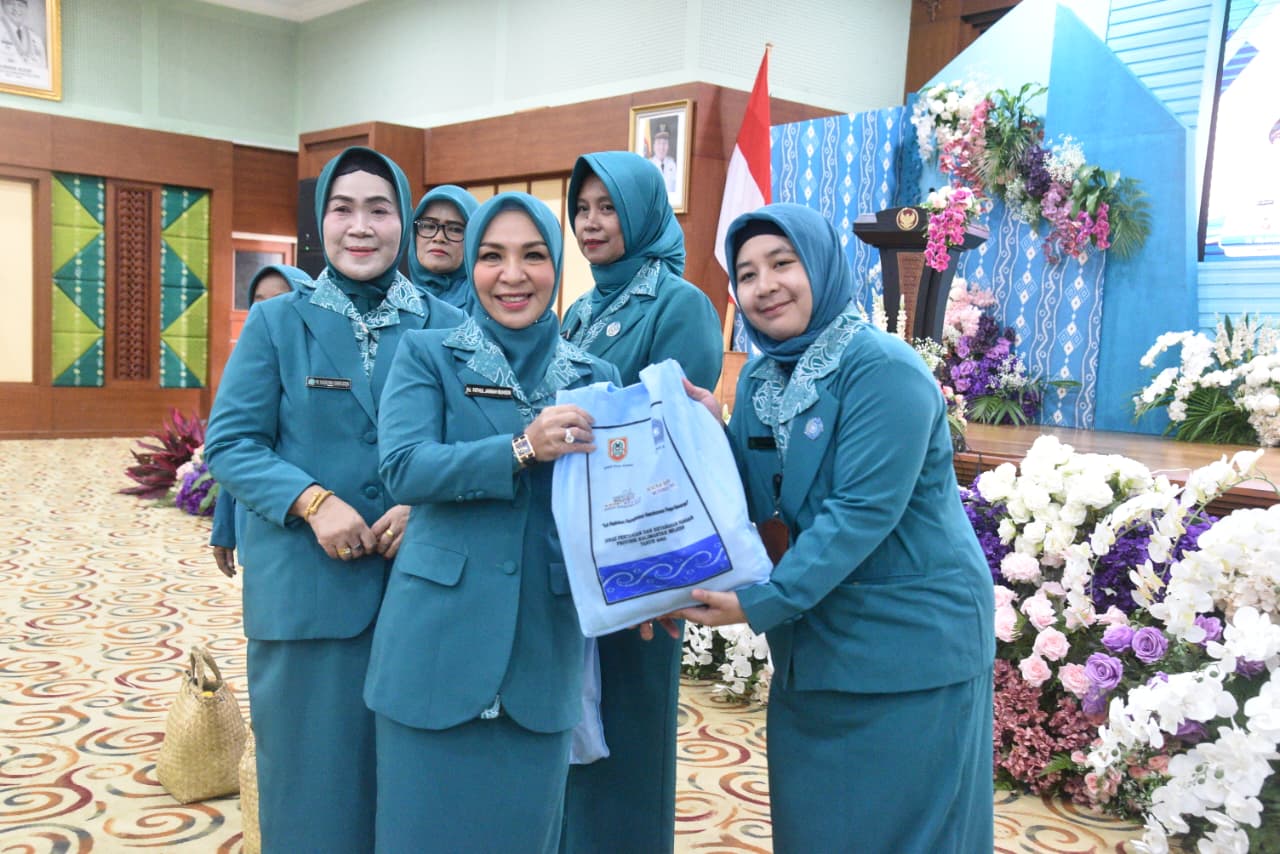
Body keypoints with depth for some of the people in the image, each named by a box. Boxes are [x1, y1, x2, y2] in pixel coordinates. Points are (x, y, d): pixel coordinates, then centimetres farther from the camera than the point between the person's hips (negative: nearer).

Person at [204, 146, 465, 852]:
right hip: (304, 587, -1)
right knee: (311, 763, 9)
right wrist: (312, 500, -16)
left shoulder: (446, 327, 4)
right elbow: (230, 443, -1)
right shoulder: (276, 322, 3)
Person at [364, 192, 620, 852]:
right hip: (438, 641, -2)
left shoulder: (594, 378, 8)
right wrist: (523, 448, -25)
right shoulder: (426, 356, 1)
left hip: (543, 647, 2)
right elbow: (404, 467, -14)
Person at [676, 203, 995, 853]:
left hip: (909, 644, -7)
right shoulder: (759, 379, 6)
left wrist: (764, 604, -24)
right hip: (813, 638, 7)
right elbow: (754, 505, 4)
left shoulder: (882, 368, -18)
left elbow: (862, 511, -23)